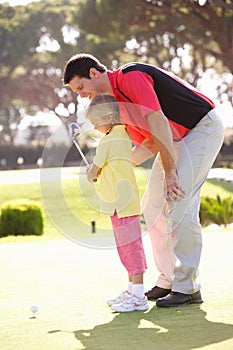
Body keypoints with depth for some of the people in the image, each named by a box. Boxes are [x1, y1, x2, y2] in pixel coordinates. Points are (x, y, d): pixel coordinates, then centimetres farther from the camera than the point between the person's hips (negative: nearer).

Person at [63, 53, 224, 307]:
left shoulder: (130, 77, -18)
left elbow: (158, 123, -26)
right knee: (152, 206, 8)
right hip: (177, 139, 10)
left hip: (203, 128, -10)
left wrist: (170, 172, -28)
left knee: (179, 204, -18)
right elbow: (147, 144, 12)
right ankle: (168, 281, 14)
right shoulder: (117, 101, 10)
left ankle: (187, 288, -13)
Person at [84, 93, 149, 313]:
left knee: (130, 247, -8)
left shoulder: (108, 141, -14)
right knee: (129, 248, 16)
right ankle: (132, 291, 25)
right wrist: (96, 171, 12)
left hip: (121, 204, -10)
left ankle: (138, 296, -8)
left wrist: (91, 174, 14)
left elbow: (92, 173, -7)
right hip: (127, 202, 10)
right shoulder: (123, 136, 13)